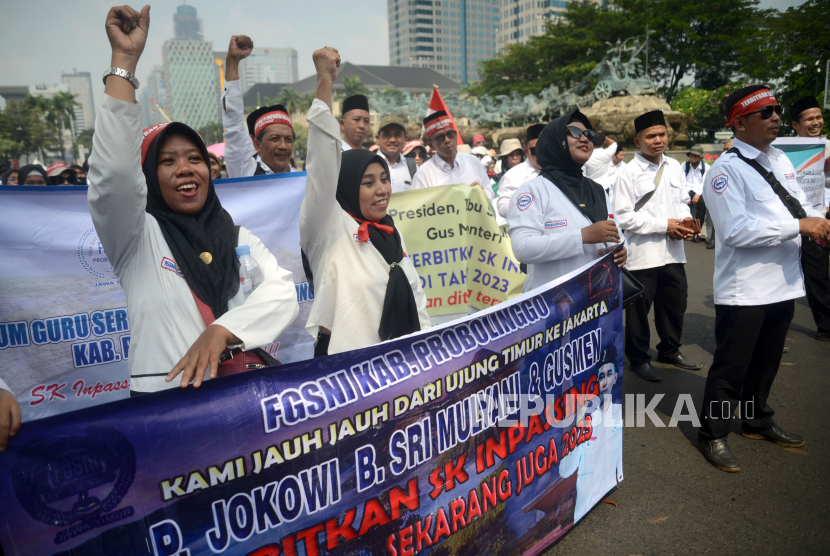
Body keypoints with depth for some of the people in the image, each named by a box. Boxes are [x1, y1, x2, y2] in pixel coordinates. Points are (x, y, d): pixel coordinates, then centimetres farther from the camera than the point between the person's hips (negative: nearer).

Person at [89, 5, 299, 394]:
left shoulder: (237, 237, 13)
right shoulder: (137, 236, 7)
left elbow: (282, 291, -2)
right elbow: (112, 172, -11)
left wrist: (220, 331, -17)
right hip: (163, 399, -1)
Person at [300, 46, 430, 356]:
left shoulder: (390, 232, 12)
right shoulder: (329, 227, -7)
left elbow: (414, 291, 17)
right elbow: (323, 162, -21)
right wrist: (325, 82, -24)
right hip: (346, 361, -6)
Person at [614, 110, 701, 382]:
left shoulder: (674, 166, 9)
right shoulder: (629, 173, -10)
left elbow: (683, 201, 17)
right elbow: (623, 216, -15)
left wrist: (684, 220, -6)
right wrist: (664, 225, -16)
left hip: (673, 251, 6)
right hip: (643, 254, -6)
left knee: (676, 303, 17)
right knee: (639, 310, 4)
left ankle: (670, 350, 37)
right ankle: (638, 358, 22)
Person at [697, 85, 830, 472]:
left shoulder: (780, 160, 12)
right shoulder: (726, 170, -15)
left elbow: (799, 203, 17)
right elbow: (737, 230, -24)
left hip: (783, 284, 8)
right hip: (744, 291, -8)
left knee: (766, 361, 23)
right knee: (731, 367, 3)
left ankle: (758, 421, 43)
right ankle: (712, 436, 20)